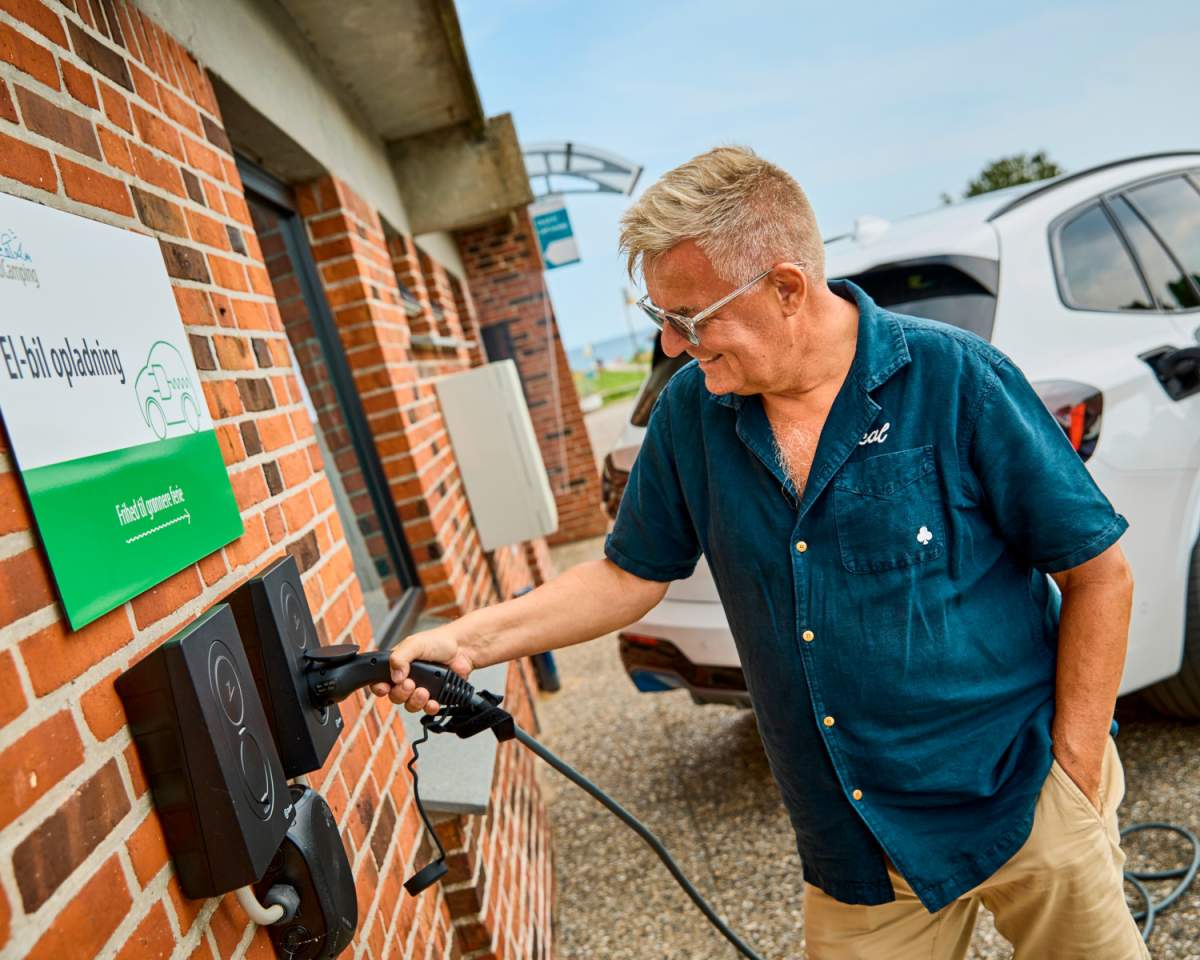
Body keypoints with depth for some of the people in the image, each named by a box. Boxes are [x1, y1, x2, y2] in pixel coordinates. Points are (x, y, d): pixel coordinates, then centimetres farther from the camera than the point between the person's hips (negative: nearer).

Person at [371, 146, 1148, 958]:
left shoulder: (954, 379, -16)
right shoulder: (691, 410, -5)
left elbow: (1098, 573, -8)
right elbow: (633, 575, 3)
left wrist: (1072, 775, -9)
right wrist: (467, 640, -7)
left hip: (1024, 801, -2)